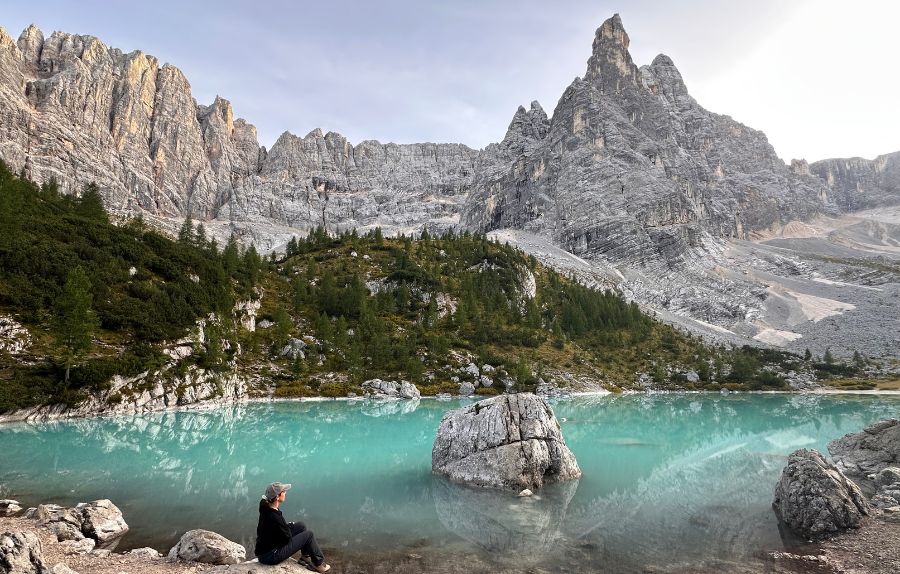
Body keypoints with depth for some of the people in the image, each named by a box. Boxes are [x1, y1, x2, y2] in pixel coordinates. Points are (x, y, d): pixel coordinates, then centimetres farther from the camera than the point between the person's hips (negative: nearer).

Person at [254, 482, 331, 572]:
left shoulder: (266, 507, -3)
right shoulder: (274, 517, -32)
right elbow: (287, 538, -19)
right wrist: (289, 526, -2)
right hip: (271, 556, -9)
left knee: (301, 526, 14)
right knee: (309, 534, -3)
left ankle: (305, 557, 28)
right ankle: (319, 564, 14)